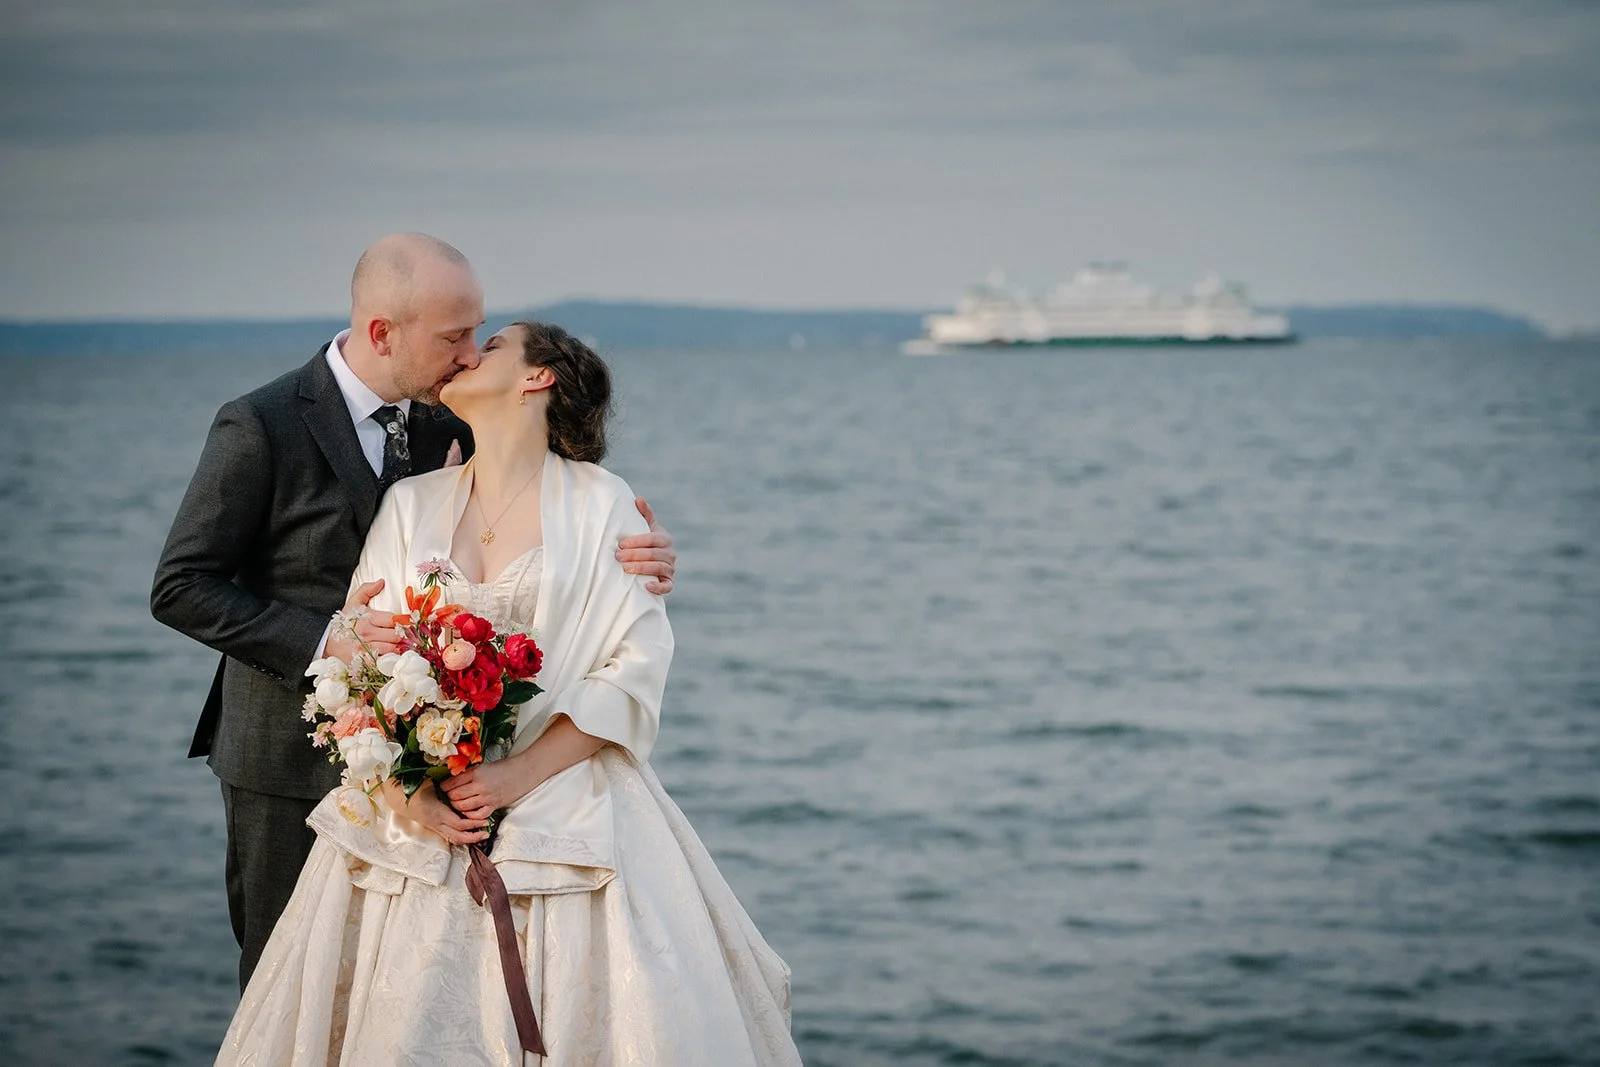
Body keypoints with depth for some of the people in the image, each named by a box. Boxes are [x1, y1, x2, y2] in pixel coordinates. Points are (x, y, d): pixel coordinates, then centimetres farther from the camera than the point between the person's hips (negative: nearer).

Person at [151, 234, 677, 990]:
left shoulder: (447, 432, 3)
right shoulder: (261, 427, -13)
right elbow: (181, 588, -11)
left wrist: (630, 561, -17)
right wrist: (321, 642, -22)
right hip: (292, 759, -5)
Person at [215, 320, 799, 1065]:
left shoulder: (601, 505, 1)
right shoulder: (411, 504, 11)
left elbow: (637, 666, -6)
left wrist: (521, 776, -15)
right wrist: (399, 789, -12)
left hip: (564, 816, -2)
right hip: (419, 816, 3)